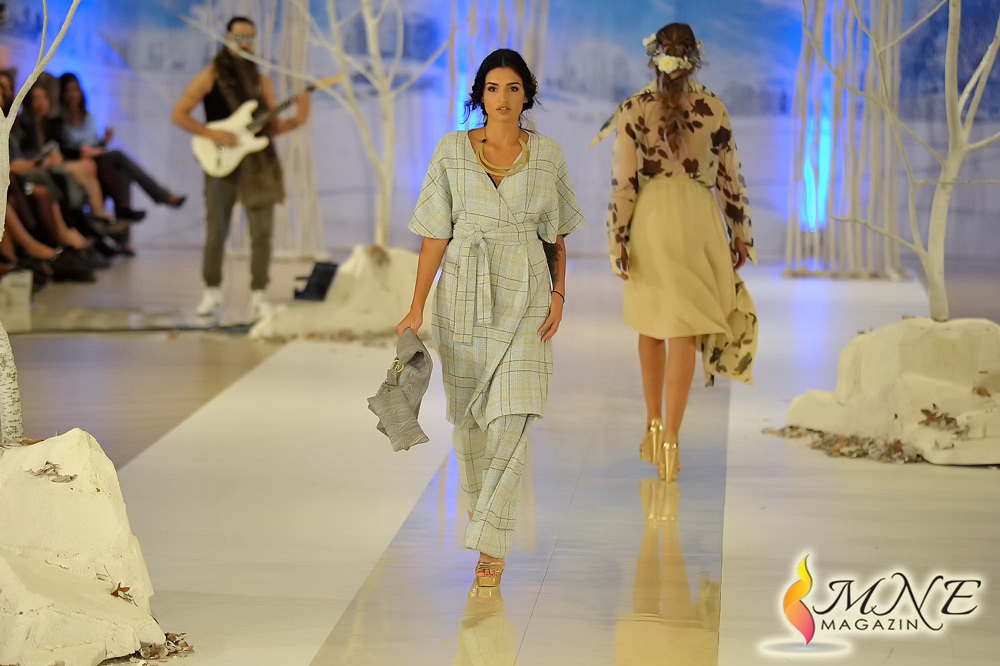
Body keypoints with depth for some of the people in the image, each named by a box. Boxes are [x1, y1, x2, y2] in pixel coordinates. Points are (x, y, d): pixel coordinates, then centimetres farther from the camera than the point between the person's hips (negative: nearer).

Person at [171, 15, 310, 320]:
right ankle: (212, 291, 17)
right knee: (216, 232, 2)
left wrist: (295, 120, -7)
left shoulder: (262, 81, 12)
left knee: (262, 231, -2)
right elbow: (179, 114, -3)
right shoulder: (211, 76, 0)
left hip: (258, 164, 3)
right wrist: (212, 134, -14)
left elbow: (272, 127, 12)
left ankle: (258, 295, 6)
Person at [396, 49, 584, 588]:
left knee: (513, 415, -12)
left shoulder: (548, 155, 3)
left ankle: (490, 539, -9)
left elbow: (557, 235, 10)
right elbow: (436, 235, -1)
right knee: (468, 408, 13)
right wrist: (417, 307, -4)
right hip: (463, 294, 1)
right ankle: (477, 495, 43)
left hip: (525, 295, -1)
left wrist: (558, 294, -1)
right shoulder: (452, 151, 0)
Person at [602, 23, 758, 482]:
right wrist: (739, 233, 12)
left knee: (651, 326, 18)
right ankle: (669, 440, -6)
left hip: (651, 221, 1)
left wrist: (617, 239, -2)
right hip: (698, 220, -1)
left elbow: (624, 181, -6)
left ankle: (654, 428, 29)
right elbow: (730, 176, 3)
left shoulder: (634, 110, -4)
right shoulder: (713, 109, -2)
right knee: (683, 332, 0)